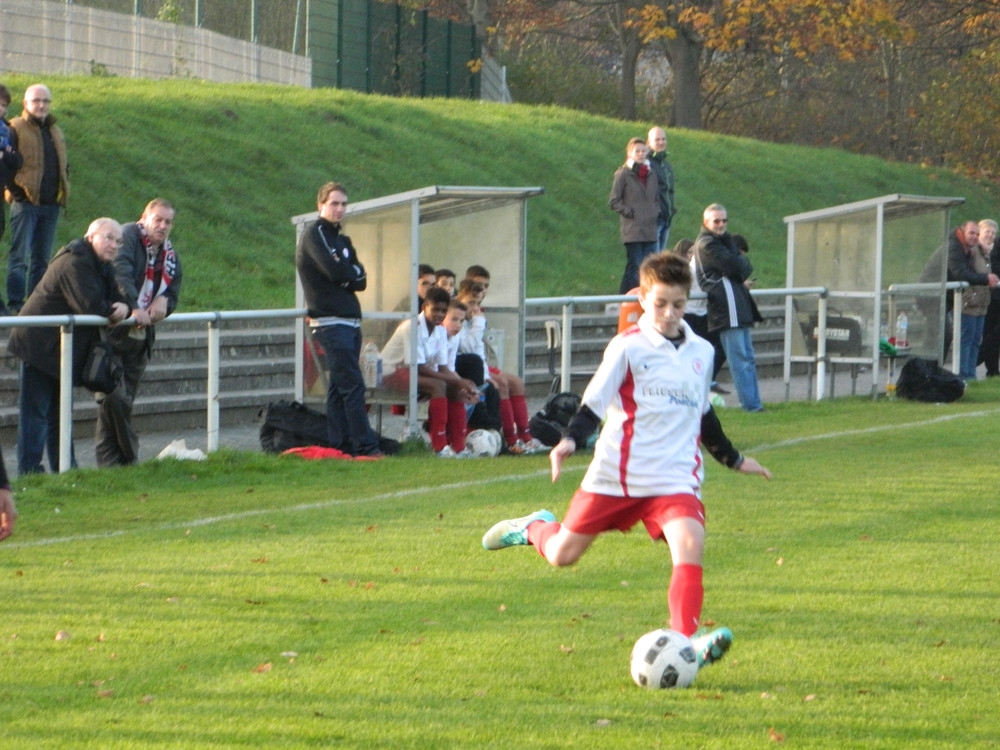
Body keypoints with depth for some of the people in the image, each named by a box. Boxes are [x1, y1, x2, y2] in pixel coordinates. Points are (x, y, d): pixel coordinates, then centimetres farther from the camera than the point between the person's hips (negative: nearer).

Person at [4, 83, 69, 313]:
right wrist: (15, 190, -13)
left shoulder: (55, 132, 19)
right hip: (25, 202, -7)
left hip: (51, 205, 7)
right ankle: (16, 303, -8)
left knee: (42, 258, 9)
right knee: (20, 256, -8)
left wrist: (62, 192, 14)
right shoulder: (15, 129, -2)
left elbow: (64, 165, 26)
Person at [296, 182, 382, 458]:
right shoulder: (313, 233, -5)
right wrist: (353, 272, 1)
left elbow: (360, 280, 10)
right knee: (353, 385, -12)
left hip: (350, 321, 8)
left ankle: (340, 446, 8)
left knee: (339, 387, 7)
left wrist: (346, 276, -9)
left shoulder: (341, 239, 21)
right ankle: (366, 446, -15)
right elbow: (334, 271, -18)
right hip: (330, 322, -8)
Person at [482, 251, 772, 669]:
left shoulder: (701, 352, 11)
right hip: (617, 474, -3)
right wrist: (570, 441, -27)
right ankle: (534, 528, 43)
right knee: (562, 555, 8)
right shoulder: (628, 347, -6)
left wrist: (734, 460, 32)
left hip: (675, 478, 3)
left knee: (690, 543, -25)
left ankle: (685, 640, -28)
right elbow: (594, 403, -9)